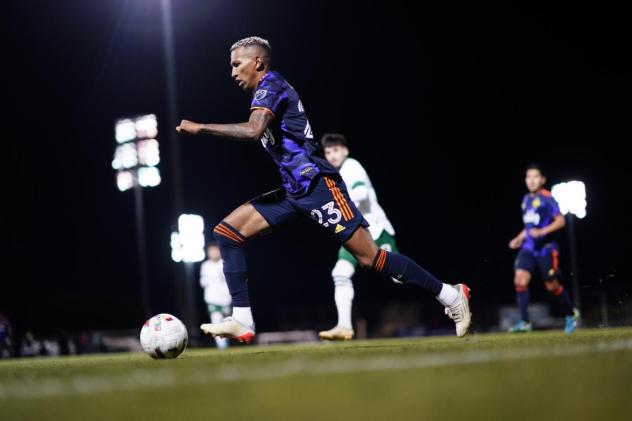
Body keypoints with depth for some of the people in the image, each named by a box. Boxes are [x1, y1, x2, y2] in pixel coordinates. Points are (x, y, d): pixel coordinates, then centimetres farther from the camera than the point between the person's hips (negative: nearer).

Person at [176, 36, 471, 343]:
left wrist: (199, 128, -19)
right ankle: (242, 321, -5)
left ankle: (450, 295, -1)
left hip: (316, 185, -10)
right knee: (227, 231, -1)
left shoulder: (271, 84, -7)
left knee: (369, 257, -11)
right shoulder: (266, 91, 22)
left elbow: (253, 130, -24)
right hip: (293, 191, 10)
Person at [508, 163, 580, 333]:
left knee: (552, 285, 1)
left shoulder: (547, 198, -7)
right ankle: (524, 322, -13)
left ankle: (571, 314, 26)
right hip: (528, 247, 6)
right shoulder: (526, 199, 15)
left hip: (545, 248, -6)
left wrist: (542, 231, -25)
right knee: (520, 279, -13)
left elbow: (560, 221, -14)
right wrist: (519, 239, 18)